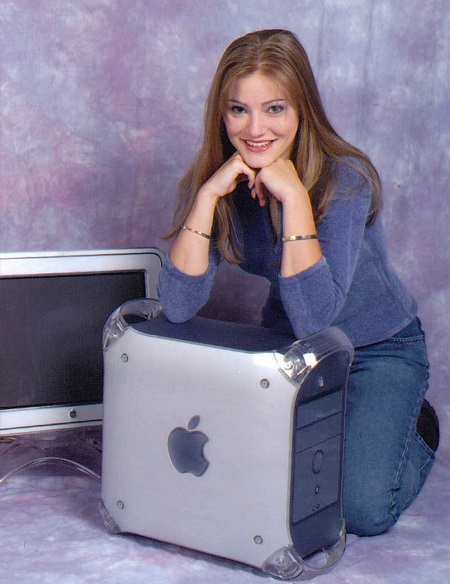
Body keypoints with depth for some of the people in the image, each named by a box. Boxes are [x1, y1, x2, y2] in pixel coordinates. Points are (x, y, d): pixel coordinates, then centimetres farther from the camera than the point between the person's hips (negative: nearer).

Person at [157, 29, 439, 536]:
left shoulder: (345, 177, -25)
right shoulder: (213, 178, -13)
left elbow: (314, 318, -35)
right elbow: (178, 307, -24)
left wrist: (293, 195, -38)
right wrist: (207, 195, -31)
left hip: (378, 348, -4)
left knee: (362, 509, -19)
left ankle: (414, 428, 15)